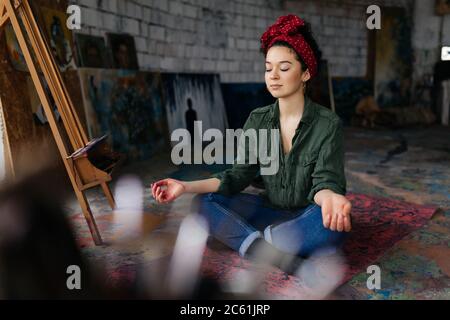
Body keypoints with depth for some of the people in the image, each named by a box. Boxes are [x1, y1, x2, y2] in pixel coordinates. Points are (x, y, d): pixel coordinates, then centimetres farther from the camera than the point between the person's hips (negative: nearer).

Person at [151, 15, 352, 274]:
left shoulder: (329, 124, -12)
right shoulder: (258, 121, 0)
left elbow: (325, 181, -19)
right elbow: (239, 175, -4)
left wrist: (329, 198, -46)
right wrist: (186, 186, -19)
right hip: (272, 212, 4)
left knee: (334, 224, -38)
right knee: (203, 203, -17)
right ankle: (290, 261, -28)